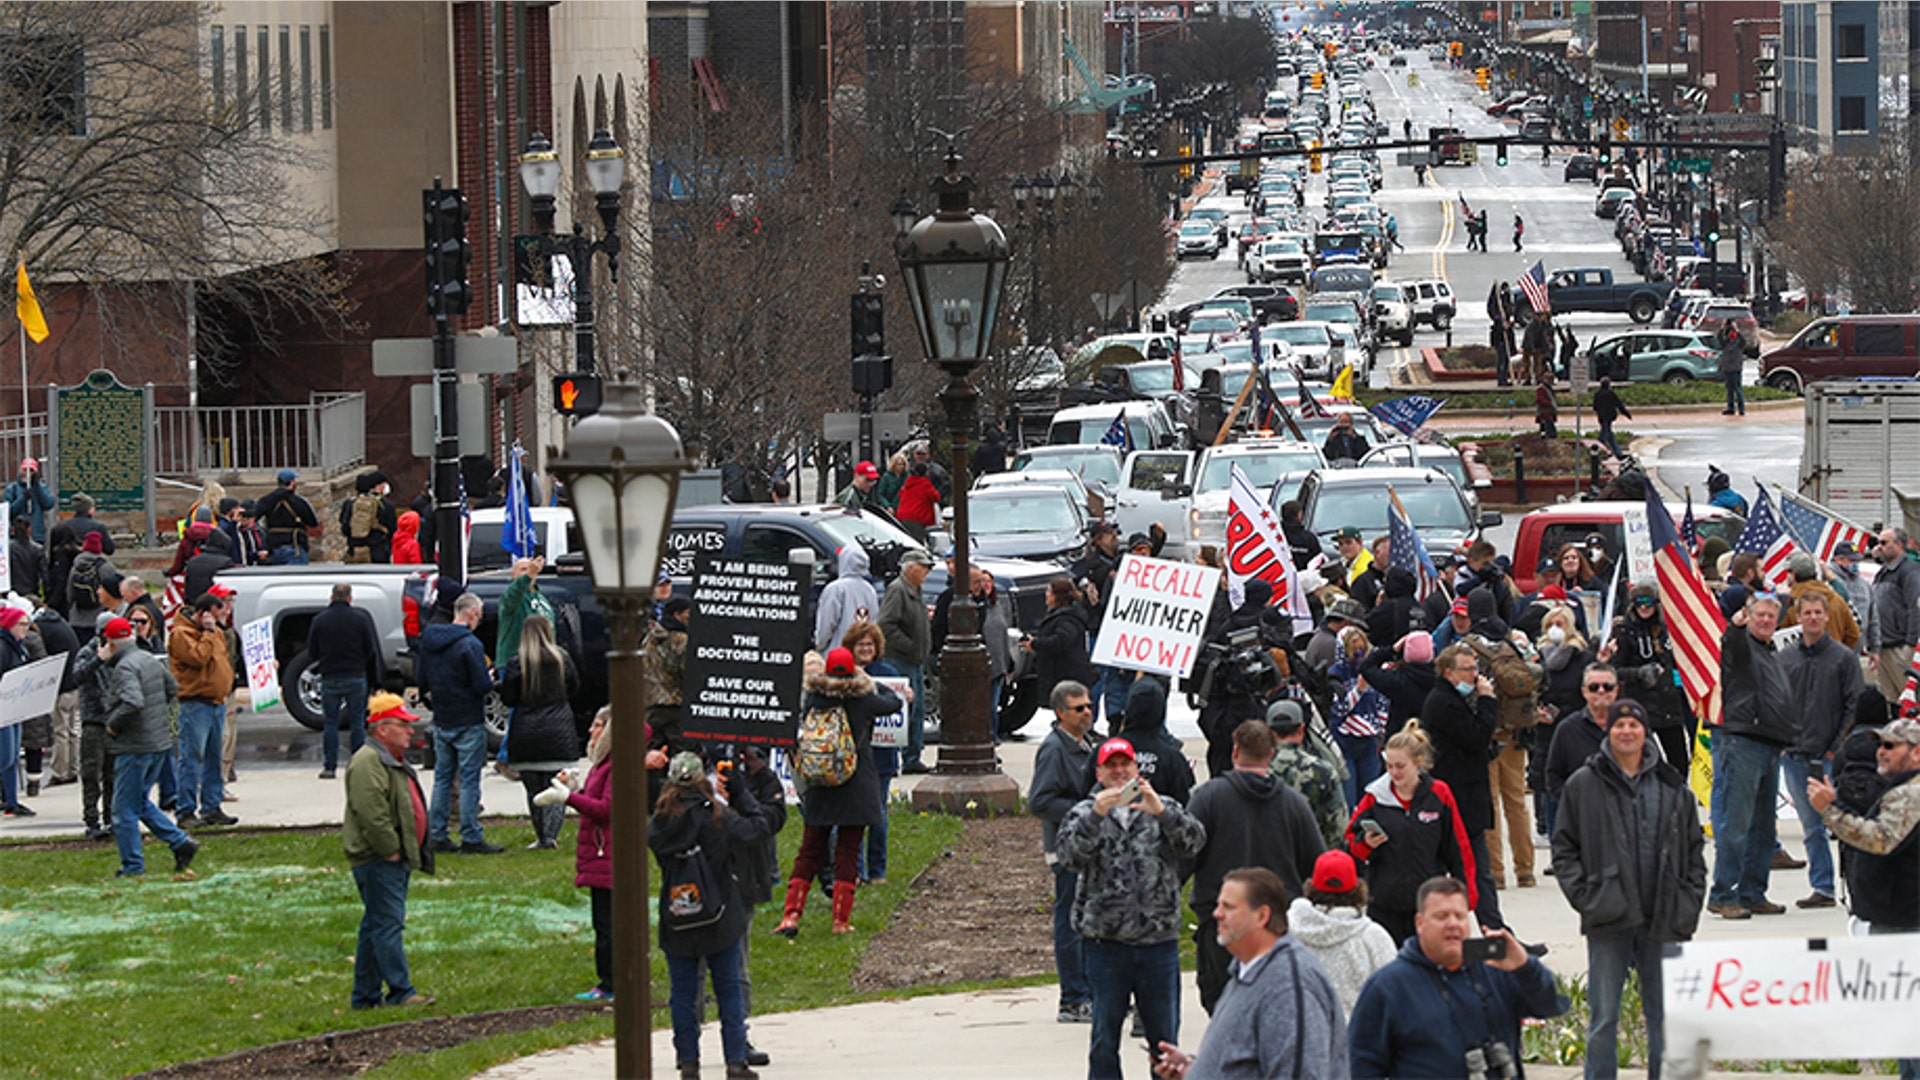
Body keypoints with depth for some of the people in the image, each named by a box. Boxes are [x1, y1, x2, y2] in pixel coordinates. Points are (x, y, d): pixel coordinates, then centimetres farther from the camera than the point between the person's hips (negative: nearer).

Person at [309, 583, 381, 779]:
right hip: (356, 678, 0)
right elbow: (370, 651, 2)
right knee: (357, 722, 6)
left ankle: (329, 767, 2)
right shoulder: (360, 618, -4)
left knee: (330, 723, 6)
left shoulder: (319, 621, -3)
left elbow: (312, 654, 2)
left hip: (330, 679, 0)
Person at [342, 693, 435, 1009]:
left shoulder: (394, 760, 20)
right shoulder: (367, 763, -15)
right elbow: (370, 814, -24)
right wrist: (390, 850, -20)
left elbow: (411, 810, 29)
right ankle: (401, 992, -12)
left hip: (394, 860, 11)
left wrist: (413, 852, 22)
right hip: (377, 861, -11)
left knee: (376, 926, 12)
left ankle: (366, 995, 17)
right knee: (388, 924, -11)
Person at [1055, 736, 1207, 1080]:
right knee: (1104, 1036, 2)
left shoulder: (1165, 809, 9)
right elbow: (1070, 854, -9)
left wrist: (1161, 812, -24)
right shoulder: (1085, 813, 8)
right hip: (1105, 939, -1)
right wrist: (1096, 816, -24)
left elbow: (1194, 842, -8)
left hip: (1159, 937, 1)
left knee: (1164, 1034, 5)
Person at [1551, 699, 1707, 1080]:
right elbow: (1564, 849, 5)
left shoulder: (1672, 787, 9)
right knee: (1604, 1017, 0)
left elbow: (1695, 851, 15)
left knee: (1665, 1014, 7)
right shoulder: (1584, 785, 3)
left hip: (1663, 921, 2)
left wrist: (1690, 902, 3)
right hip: (1609, 920, -2)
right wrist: (1584, 897, -8)